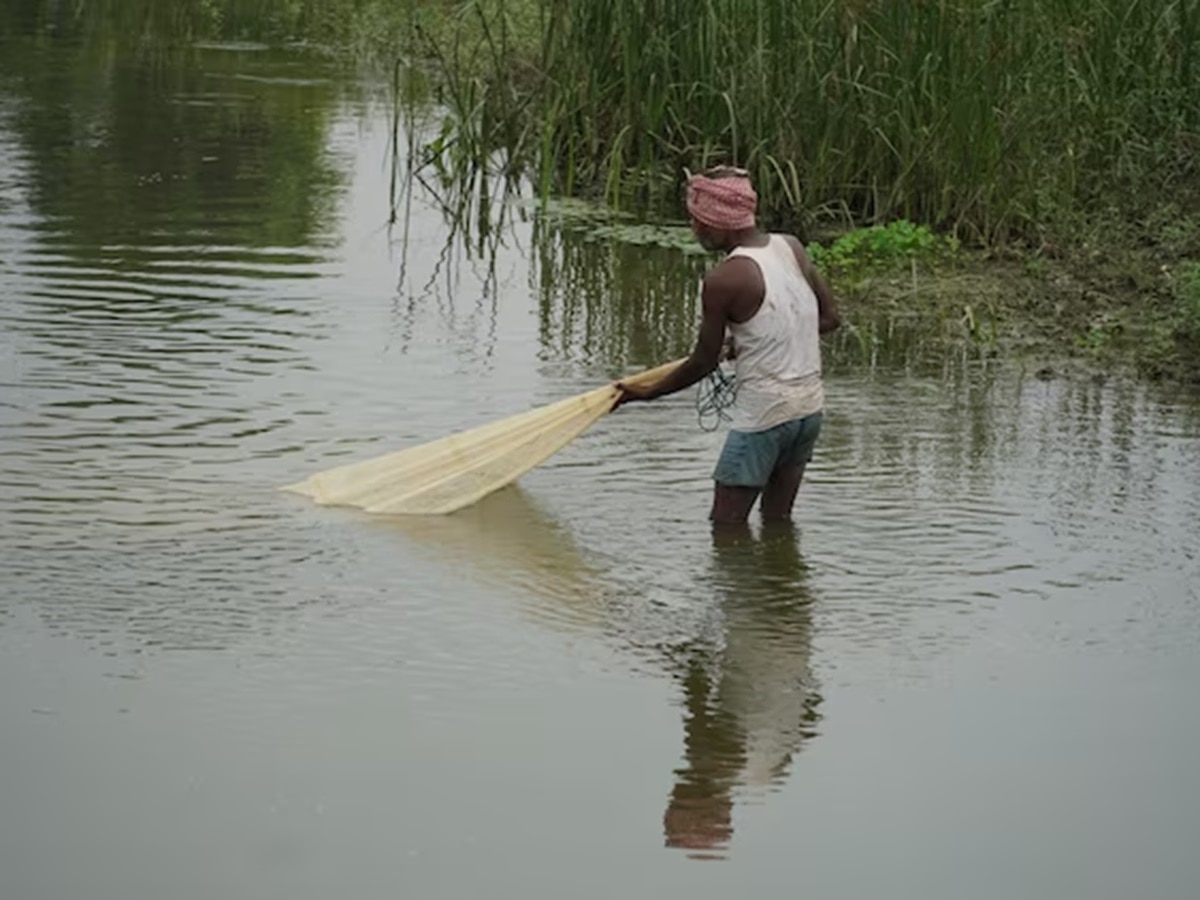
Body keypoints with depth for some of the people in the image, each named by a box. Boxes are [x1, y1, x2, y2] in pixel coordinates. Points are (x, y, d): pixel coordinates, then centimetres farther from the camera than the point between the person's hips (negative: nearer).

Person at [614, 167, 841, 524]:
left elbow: (704, 362, -7)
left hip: (763, 413, -7)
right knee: (777, 520, 16)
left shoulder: (723, 280, -16)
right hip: (810, 406, 7)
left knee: (726, 524, 1)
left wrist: (646, 393, 7)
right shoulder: (792, 248, 2)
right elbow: (830, 317, 9)